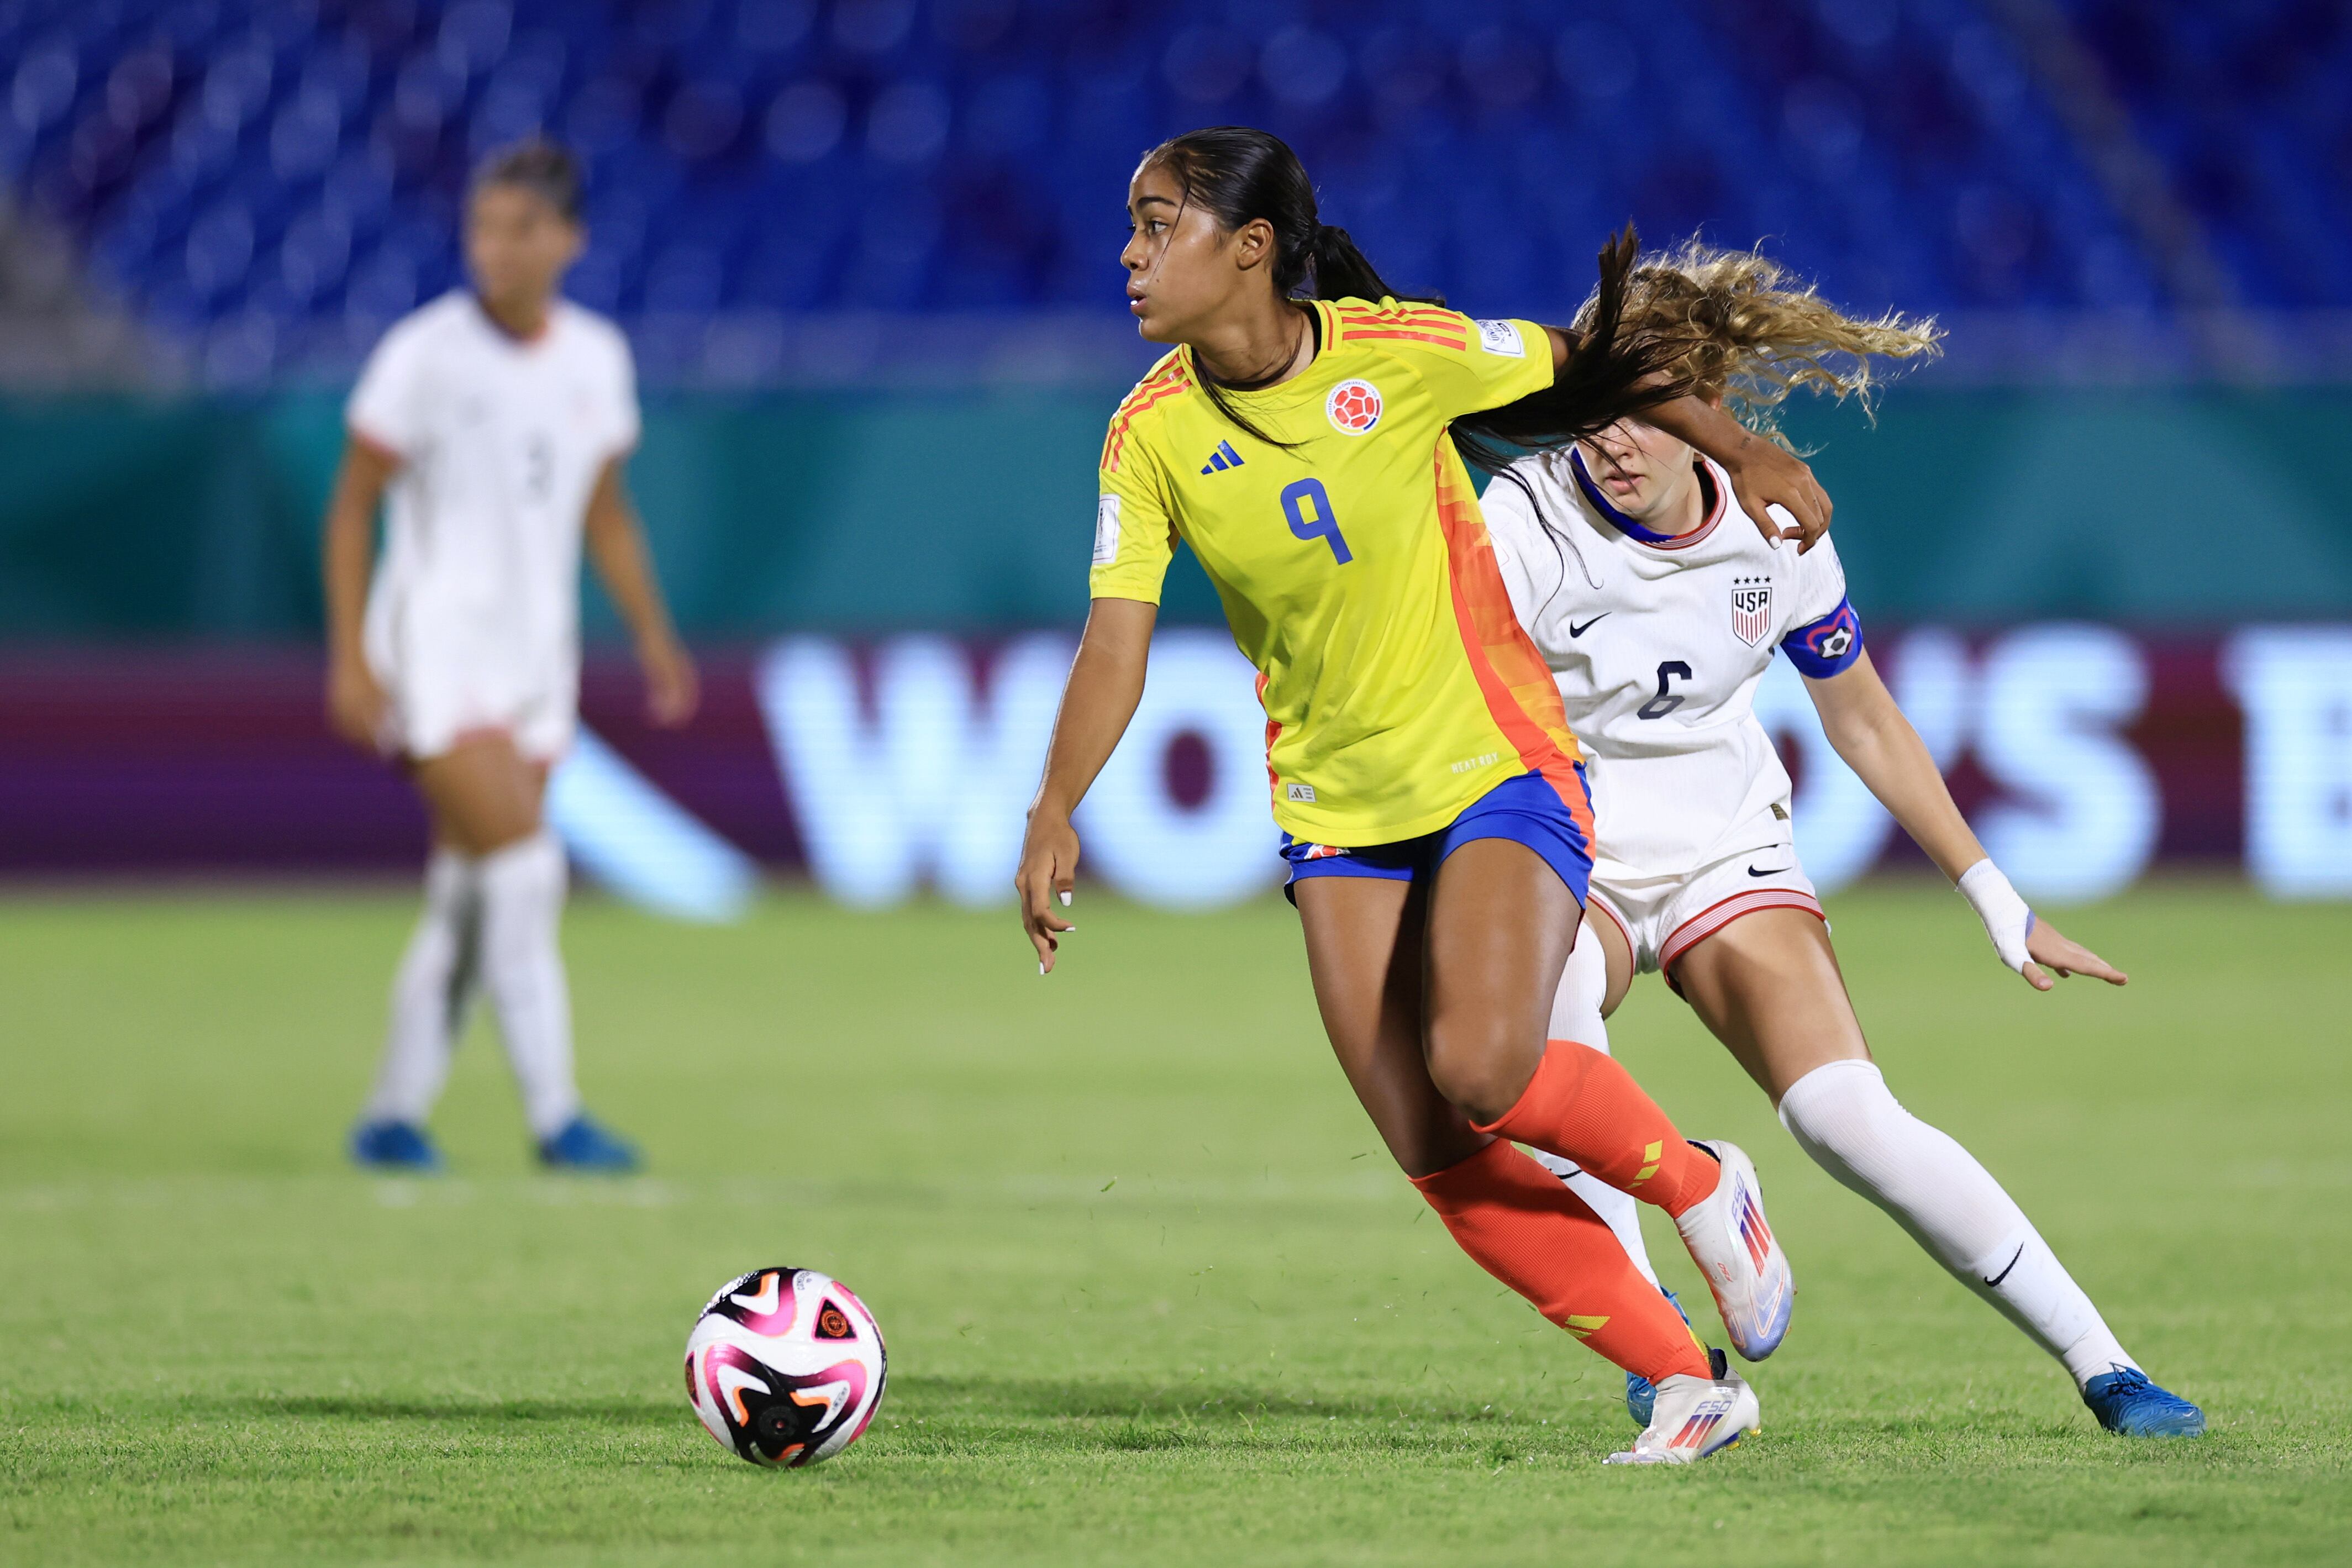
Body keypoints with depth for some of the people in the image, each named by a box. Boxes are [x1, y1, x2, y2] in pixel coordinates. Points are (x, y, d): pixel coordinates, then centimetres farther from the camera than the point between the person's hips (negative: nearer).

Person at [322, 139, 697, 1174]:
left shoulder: (596, 359, 7)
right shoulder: (425, 354, -9)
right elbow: (353, 506, -5)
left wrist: (653, 638, 10)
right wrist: (348, 654, -12)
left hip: (535, 653, 5)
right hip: (436, 643, -5)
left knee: (470, 895, 5)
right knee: (522, 864, -17)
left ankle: (395, 1115, 14)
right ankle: (553, 1115, -14)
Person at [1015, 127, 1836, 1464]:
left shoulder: (1397, 351, -15)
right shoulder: (1152, 436, -6)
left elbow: (1587, 366, 2)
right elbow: (1116, 650, -10)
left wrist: (1746, 456, 2)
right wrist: (1055, 816, -24)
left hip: (1499, 767, -4)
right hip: (1338, 808, 4)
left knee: (1482, 1071, -25)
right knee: (1440, 1164, -4)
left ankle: (1699, 1187, 6)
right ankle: (1693, 1387, 8)